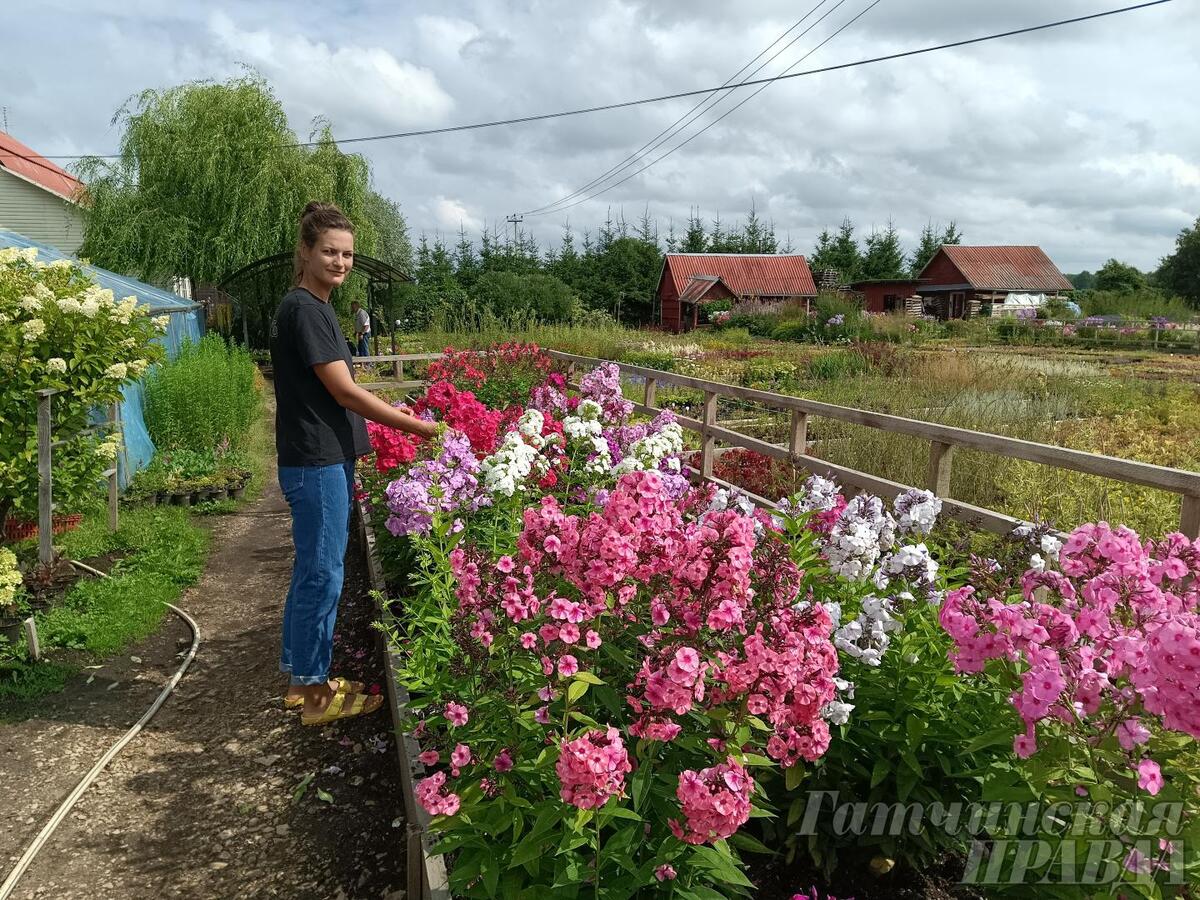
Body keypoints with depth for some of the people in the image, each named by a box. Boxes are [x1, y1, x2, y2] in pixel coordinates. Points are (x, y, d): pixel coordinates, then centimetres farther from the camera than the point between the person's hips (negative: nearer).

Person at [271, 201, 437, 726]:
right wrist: (421, 428, -16)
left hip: (326, 460, 10)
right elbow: (344, 391, -19)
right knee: (322, 575, -1)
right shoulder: (303, 309, -15)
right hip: (316, 465, -10)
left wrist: (379, 422, 21)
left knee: (312, 572, 16)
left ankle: (302, 680, 29)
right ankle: (315, 694, 13)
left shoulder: (314, 308, 15)